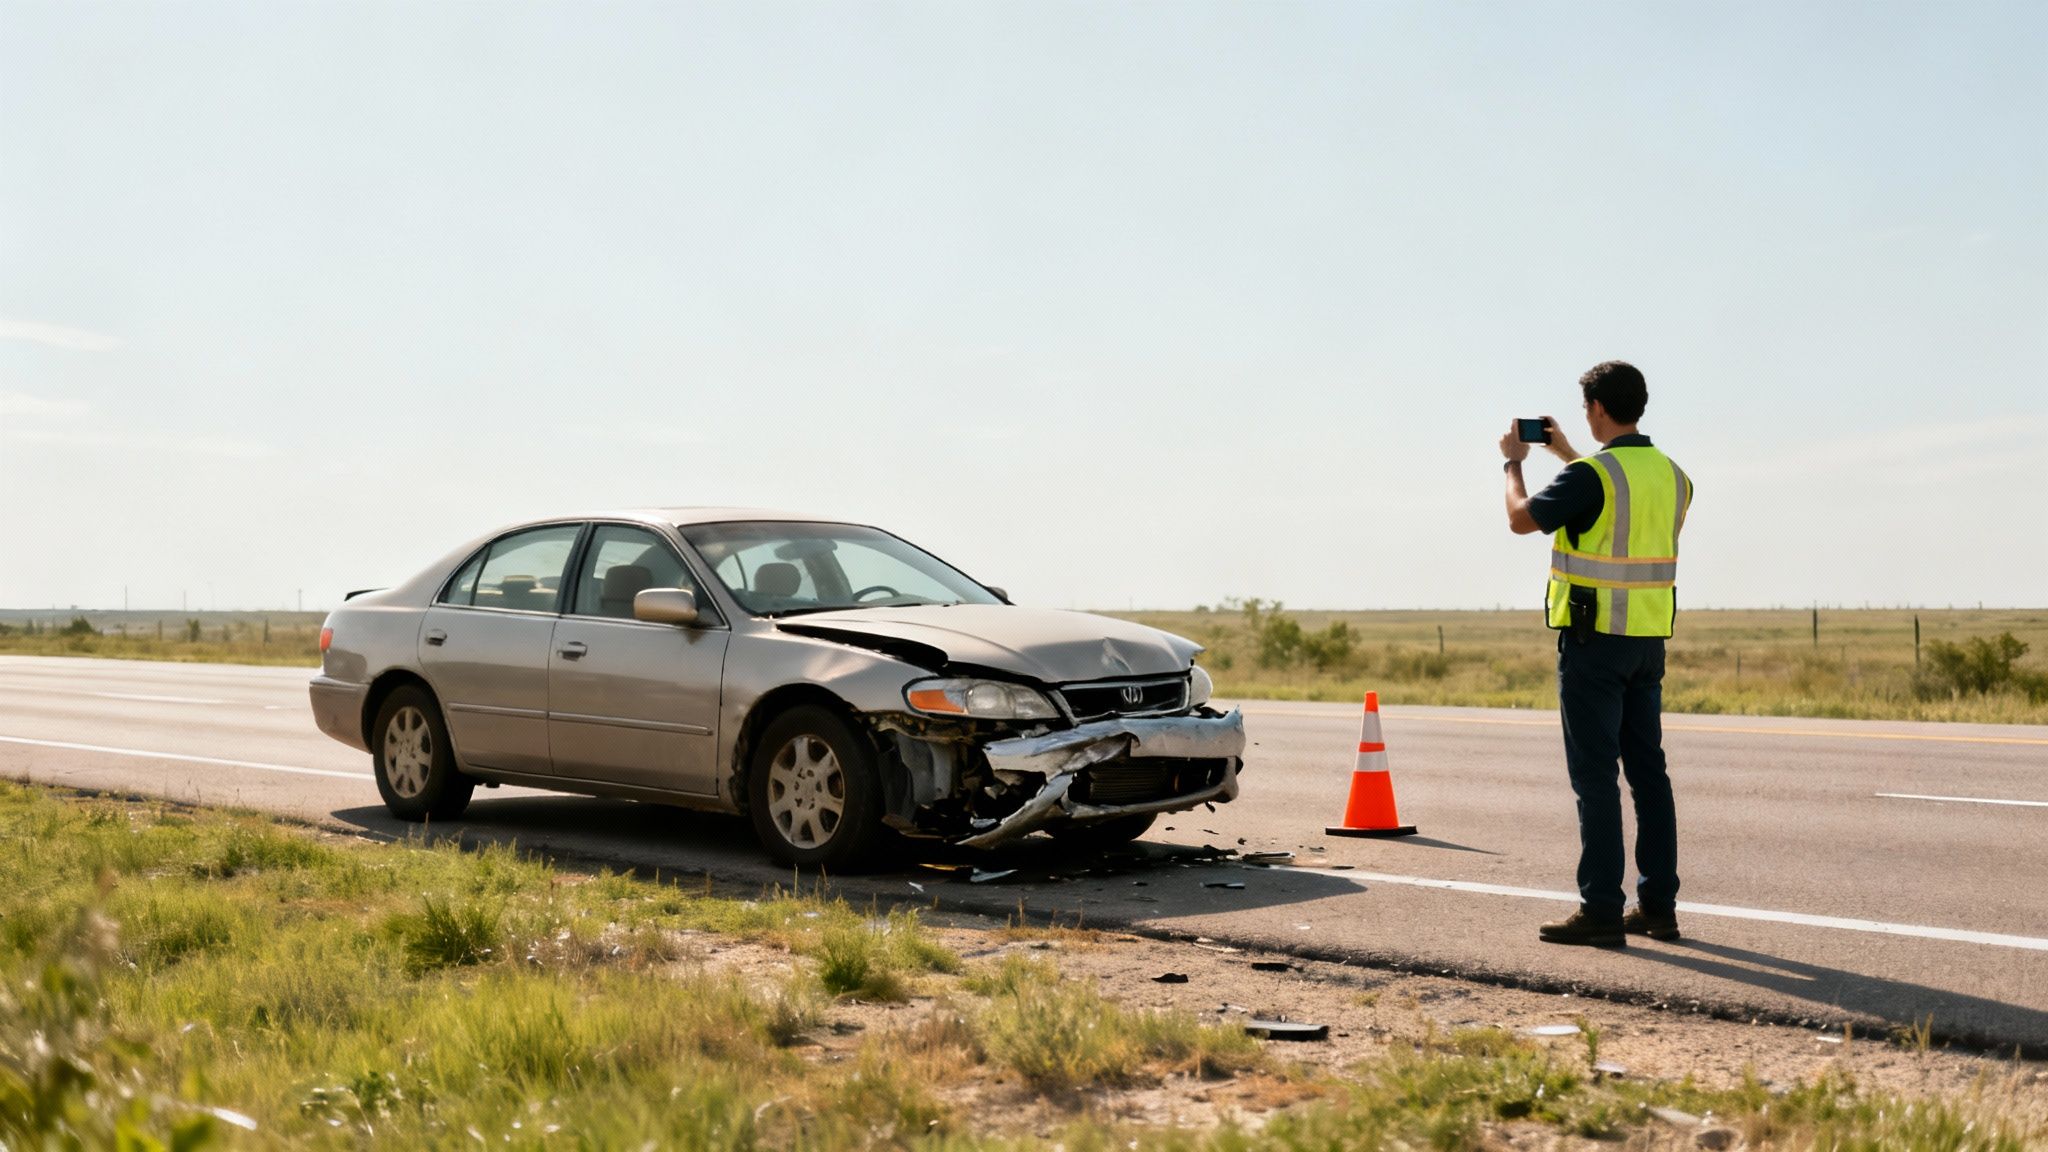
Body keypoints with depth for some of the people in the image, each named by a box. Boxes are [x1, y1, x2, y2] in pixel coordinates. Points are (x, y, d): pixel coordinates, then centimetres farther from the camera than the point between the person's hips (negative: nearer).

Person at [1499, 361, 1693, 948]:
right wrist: (1567, 455, 34)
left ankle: (1601, 910, -3)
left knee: (1595, 774, -4)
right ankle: (1658, 905, 14)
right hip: (1649, 639, 7)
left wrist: (1514, 463, 11)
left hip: (1593, 639, -7)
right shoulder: (1672, 475, 8)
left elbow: (1521, 518, -6)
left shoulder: (1591, 475, -17)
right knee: (1648, 770, 10)